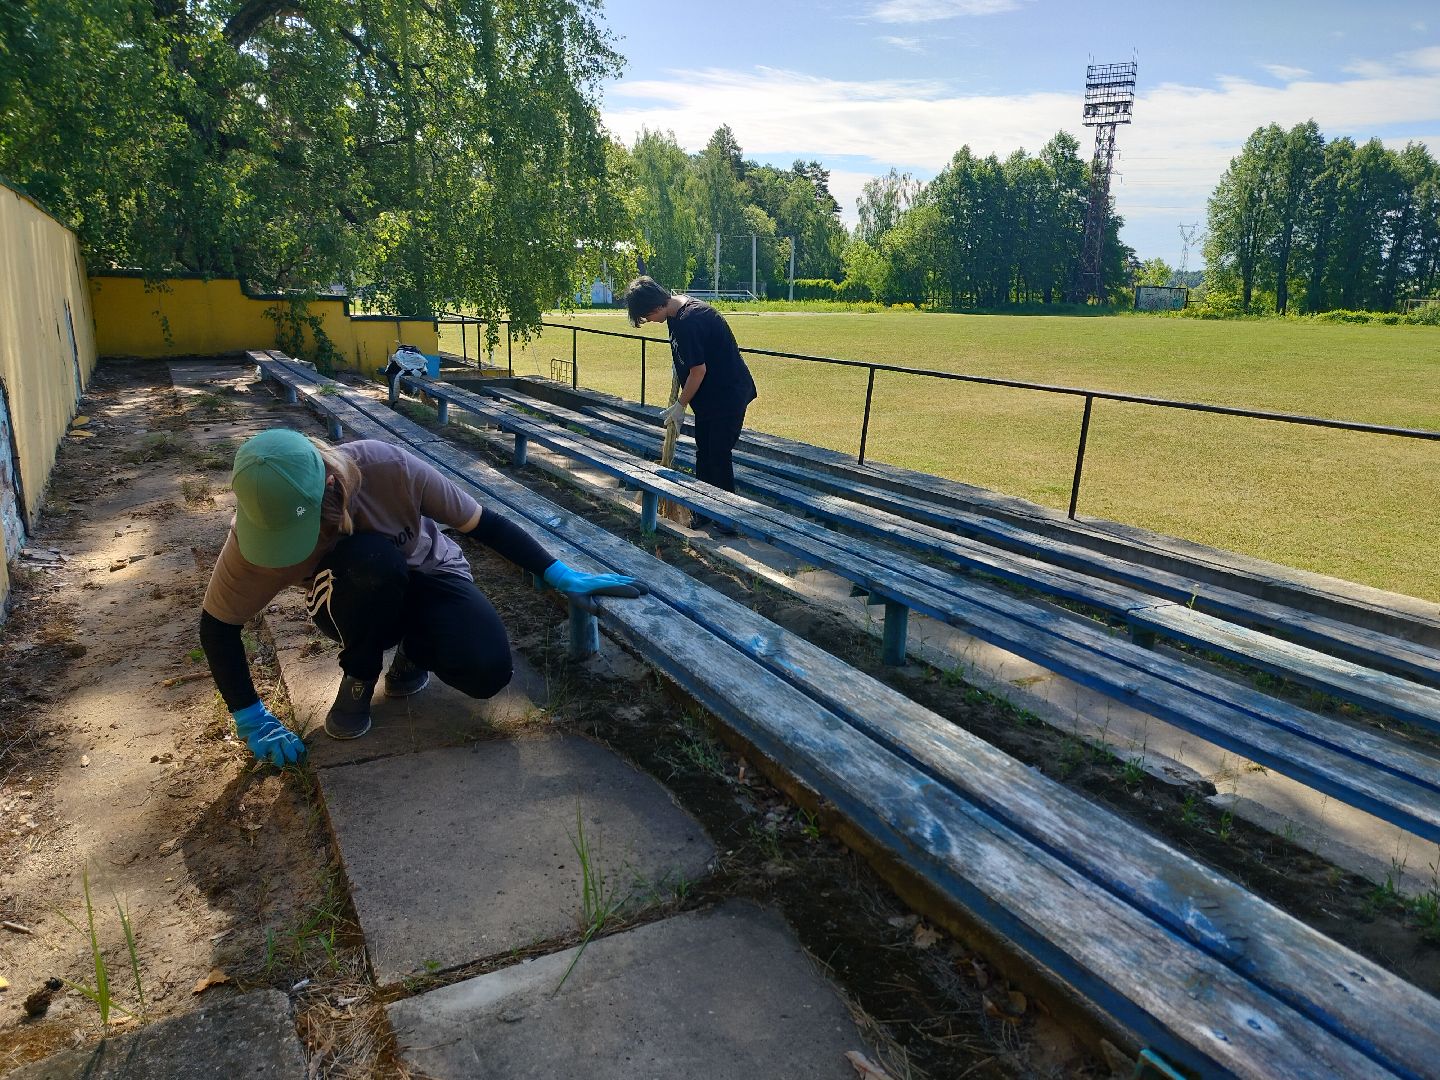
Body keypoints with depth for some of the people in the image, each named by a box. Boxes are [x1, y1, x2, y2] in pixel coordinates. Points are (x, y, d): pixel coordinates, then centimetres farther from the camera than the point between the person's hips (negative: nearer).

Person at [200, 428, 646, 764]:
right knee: (370, 560, -38)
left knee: (487, 673, -28)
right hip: (353, 607, 0)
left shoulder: (386, 467, -33)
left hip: (429, 574, 0)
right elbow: (217, 626, -13)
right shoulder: (260, 533, -28)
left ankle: (412, 651, 8)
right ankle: (358, 677, -7)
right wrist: (252, 720, -17)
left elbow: (480, 522, -21)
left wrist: (560, 576, -21)